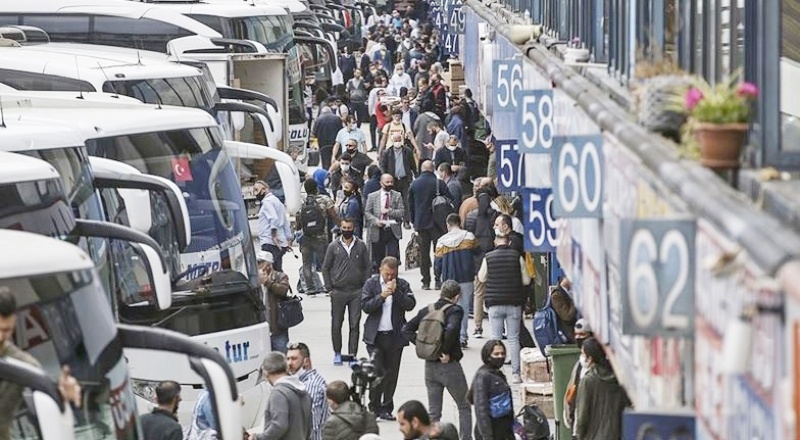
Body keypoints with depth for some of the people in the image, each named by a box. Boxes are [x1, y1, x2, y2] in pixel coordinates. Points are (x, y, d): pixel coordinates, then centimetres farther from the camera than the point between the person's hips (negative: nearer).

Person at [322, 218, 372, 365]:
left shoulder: (361, 246, 5)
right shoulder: (333, 246, 3)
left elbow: (367, 267, 9)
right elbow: (325, 268, 6)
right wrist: (329, 288, -1)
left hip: (357, 292, 0)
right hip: (338, 292, 0)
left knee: (355, 325, -1)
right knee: (336, 324, 4)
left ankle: (352, 355, 3)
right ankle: (337, 353, 17)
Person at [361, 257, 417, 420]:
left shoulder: (402, 285, 5)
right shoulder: (371, 284, 3)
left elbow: (410, 305, -6)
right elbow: (365, 306, -6)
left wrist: (396, 292, -16)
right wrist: (381, 296, -18)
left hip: (395, 336, 2)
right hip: (376, 336, -2)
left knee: (391, 374, 6)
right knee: (376, 372, -8)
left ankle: (386, 408, 14)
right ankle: (374, 407, 2)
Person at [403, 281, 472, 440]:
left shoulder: (427, 311, 6)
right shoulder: (455, 310, -12)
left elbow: (407, 329, 5)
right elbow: (451, 329, -31)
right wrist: (446, 352, -19)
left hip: (430, 366, 5)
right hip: (449, 366, -5)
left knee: (433, 412, 11)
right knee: (464, 407, 10)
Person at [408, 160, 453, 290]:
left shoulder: (414, 184, 2)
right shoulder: (438, 183, -9)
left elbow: (410, 203, 8)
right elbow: (450, 200, -8)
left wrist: (414, 220, 17)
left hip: (420, 222, 3)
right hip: (436, 221, -3)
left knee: (424, 252, 7)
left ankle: (425, 282, 6)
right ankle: (438, 280, -3)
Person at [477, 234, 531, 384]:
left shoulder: (488, 257, -5)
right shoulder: (517, 257, -5)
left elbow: (481, 278, 8)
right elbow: (526, 280, -1)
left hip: (495, 304, 0)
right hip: (514, 303, 0)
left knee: (495, 338, 7)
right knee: (513, 338, 6)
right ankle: (516, 373, 4)